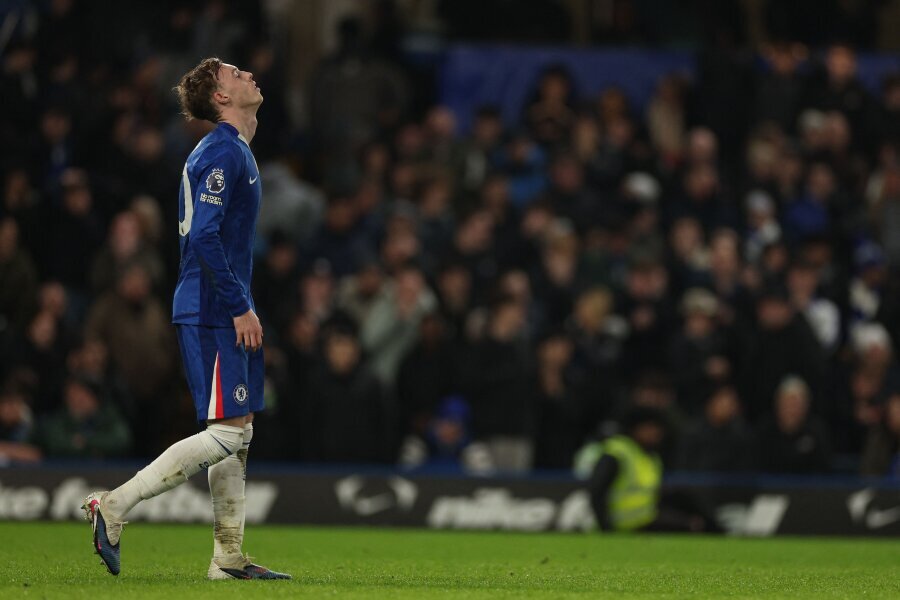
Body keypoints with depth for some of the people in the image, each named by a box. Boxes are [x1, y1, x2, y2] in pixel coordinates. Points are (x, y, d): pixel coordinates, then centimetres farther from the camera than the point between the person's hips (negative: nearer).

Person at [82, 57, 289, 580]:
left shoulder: (238, 152, 19)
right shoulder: (220, 153, -13)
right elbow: (203, 237, -21)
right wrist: (239, 308, -20)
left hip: (226, 313, 10)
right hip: (212, 314, -10)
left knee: (240, 436, 9)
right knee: (227, 432, -13)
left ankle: (228, 559, 11)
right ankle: (115, 506, -12)